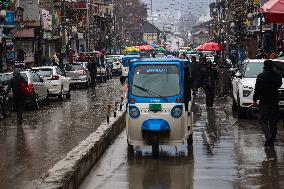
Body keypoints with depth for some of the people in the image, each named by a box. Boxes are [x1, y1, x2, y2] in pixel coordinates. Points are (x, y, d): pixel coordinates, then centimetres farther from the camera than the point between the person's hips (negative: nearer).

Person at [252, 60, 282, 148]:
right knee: (273, 122, 9)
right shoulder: (278, 76, 2)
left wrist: (255, 100, -3)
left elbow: (257, 89, -10)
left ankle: (268, 136, -22)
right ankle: (272, 142, 11)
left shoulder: (261, 76, -11)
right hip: (275, 101, 4)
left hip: (264, 102, -4)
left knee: (263, 120, 2)